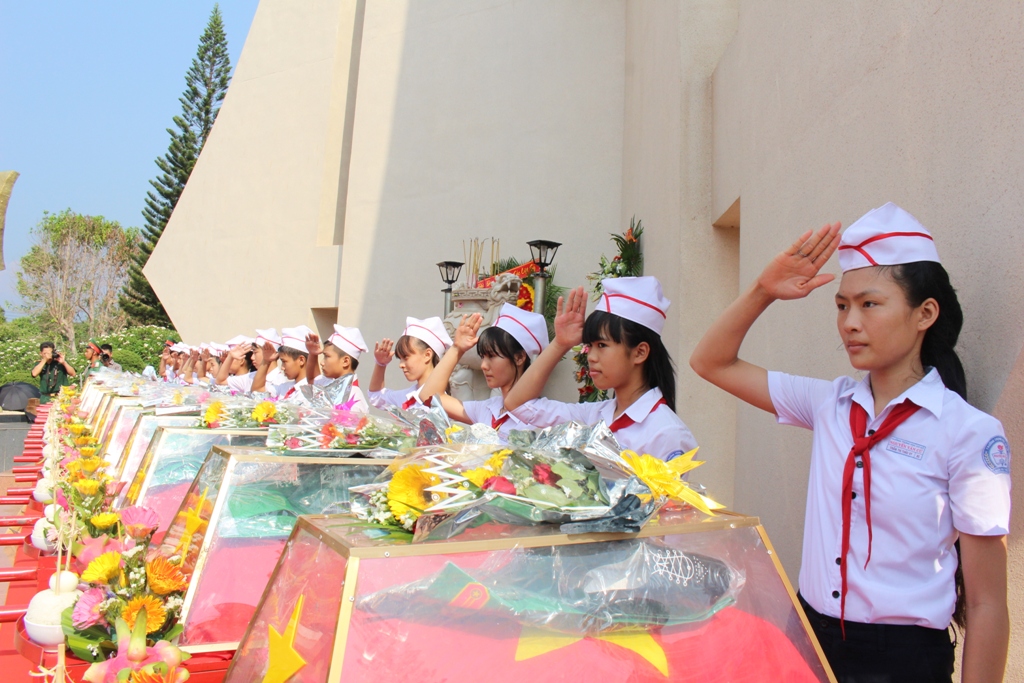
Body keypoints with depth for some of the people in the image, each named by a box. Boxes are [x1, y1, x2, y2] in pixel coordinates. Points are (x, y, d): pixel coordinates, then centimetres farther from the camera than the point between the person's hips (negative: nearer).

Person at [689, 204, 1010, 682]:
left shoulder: (969, 433, -13)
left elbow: (987, 604, -10)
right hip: (811, 633, 5)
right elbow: (711, 363, 7)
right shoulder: (830, 405, 1)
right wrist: (764, 291, -5)